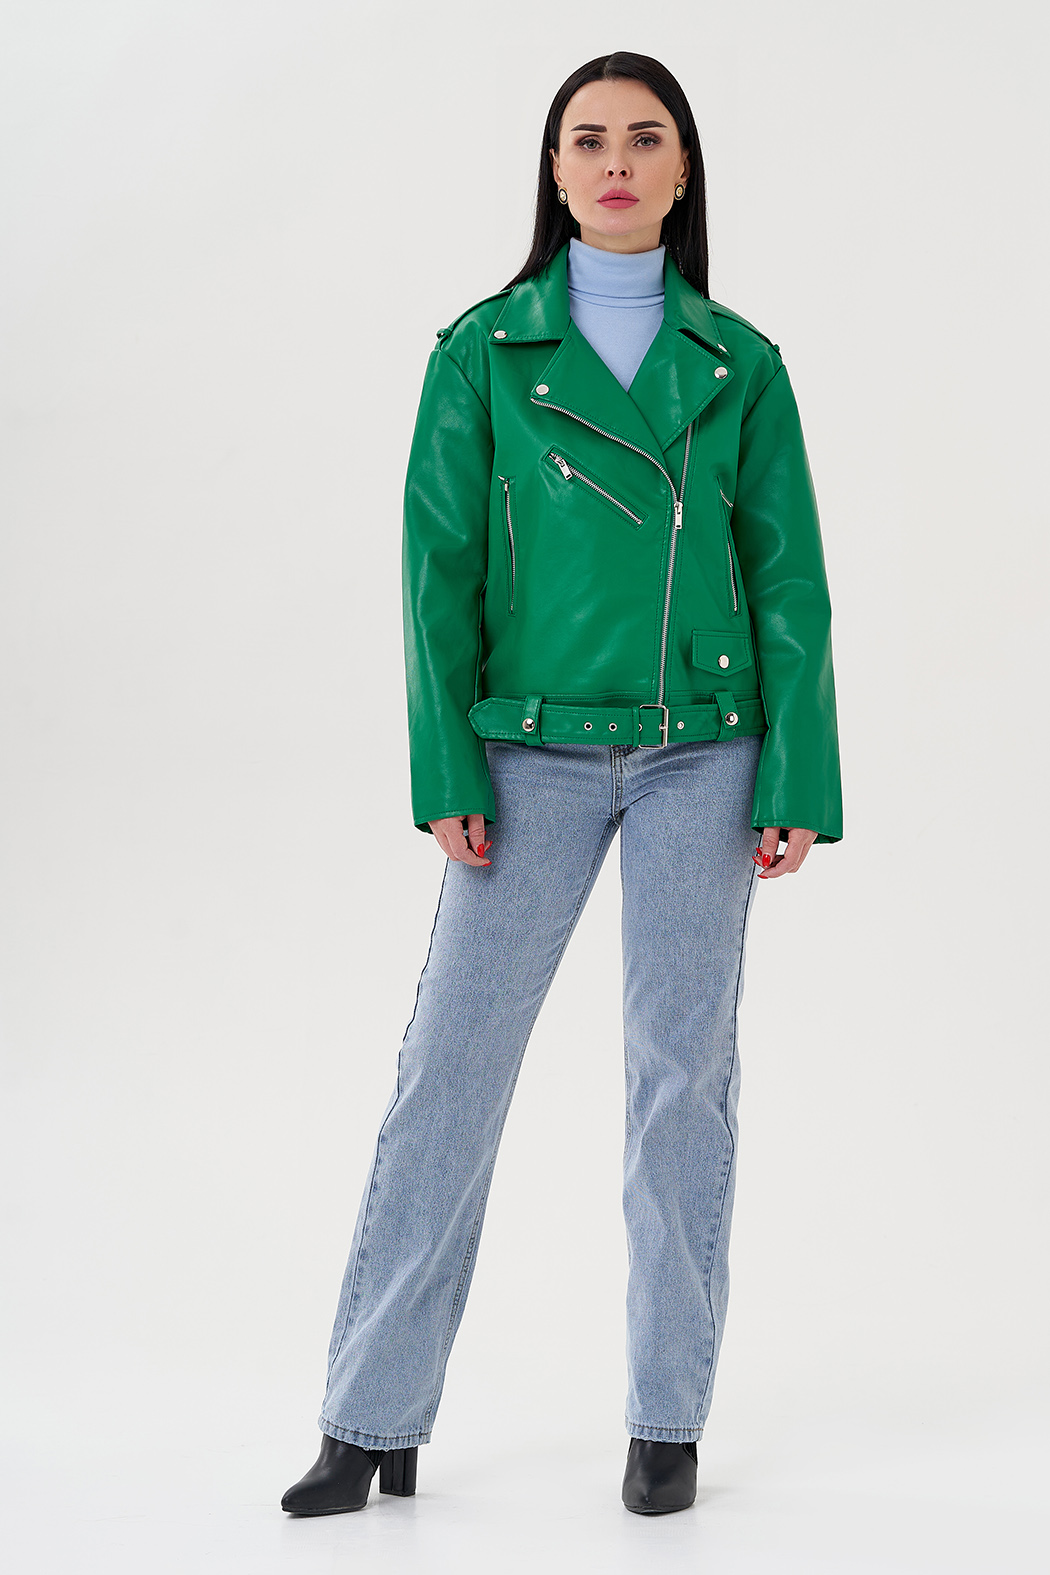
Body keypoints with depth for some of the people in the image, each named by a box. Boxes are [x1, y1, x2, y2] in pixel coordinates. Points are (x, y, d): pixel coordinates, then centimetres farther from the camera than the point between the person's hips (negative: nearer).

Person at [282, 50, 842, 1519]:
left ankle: (669, 1418, 17)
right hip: (534, 752, 0)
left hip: (702, 753, 1)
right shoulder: (484, 349, 3)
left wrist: (799, 783, -3)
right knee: (450, 1067, -1)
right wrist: (445, 772, -7)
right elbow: (439, 564, 0)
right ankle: (374, 1422, 10)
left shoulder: (738, 362, 5)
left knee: (683, 1071, 4)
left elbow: (789, 581, 4)